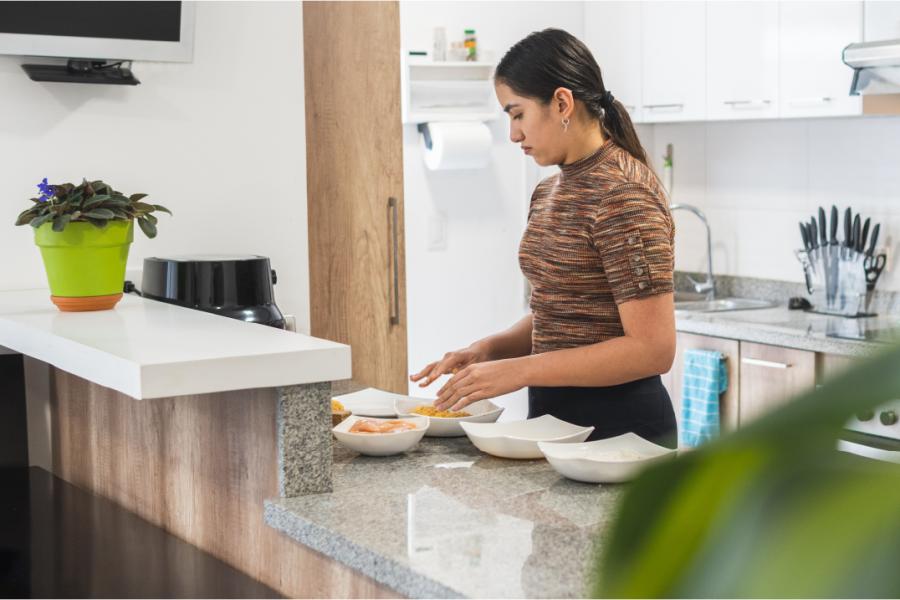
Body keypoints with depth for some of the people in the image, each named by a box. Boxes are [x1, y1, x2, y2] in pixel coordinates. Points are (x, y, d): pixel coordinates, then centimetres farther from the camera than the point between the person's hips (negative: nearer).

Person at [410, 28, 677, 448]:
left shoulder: (622, 194, -18)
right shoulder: (550, 193, 8)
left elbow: (652, 350, -22)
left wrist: (519, 371, -23)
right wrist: (491, 349, -2)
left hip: (617, 427, -8)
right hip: (553, 415, 8)